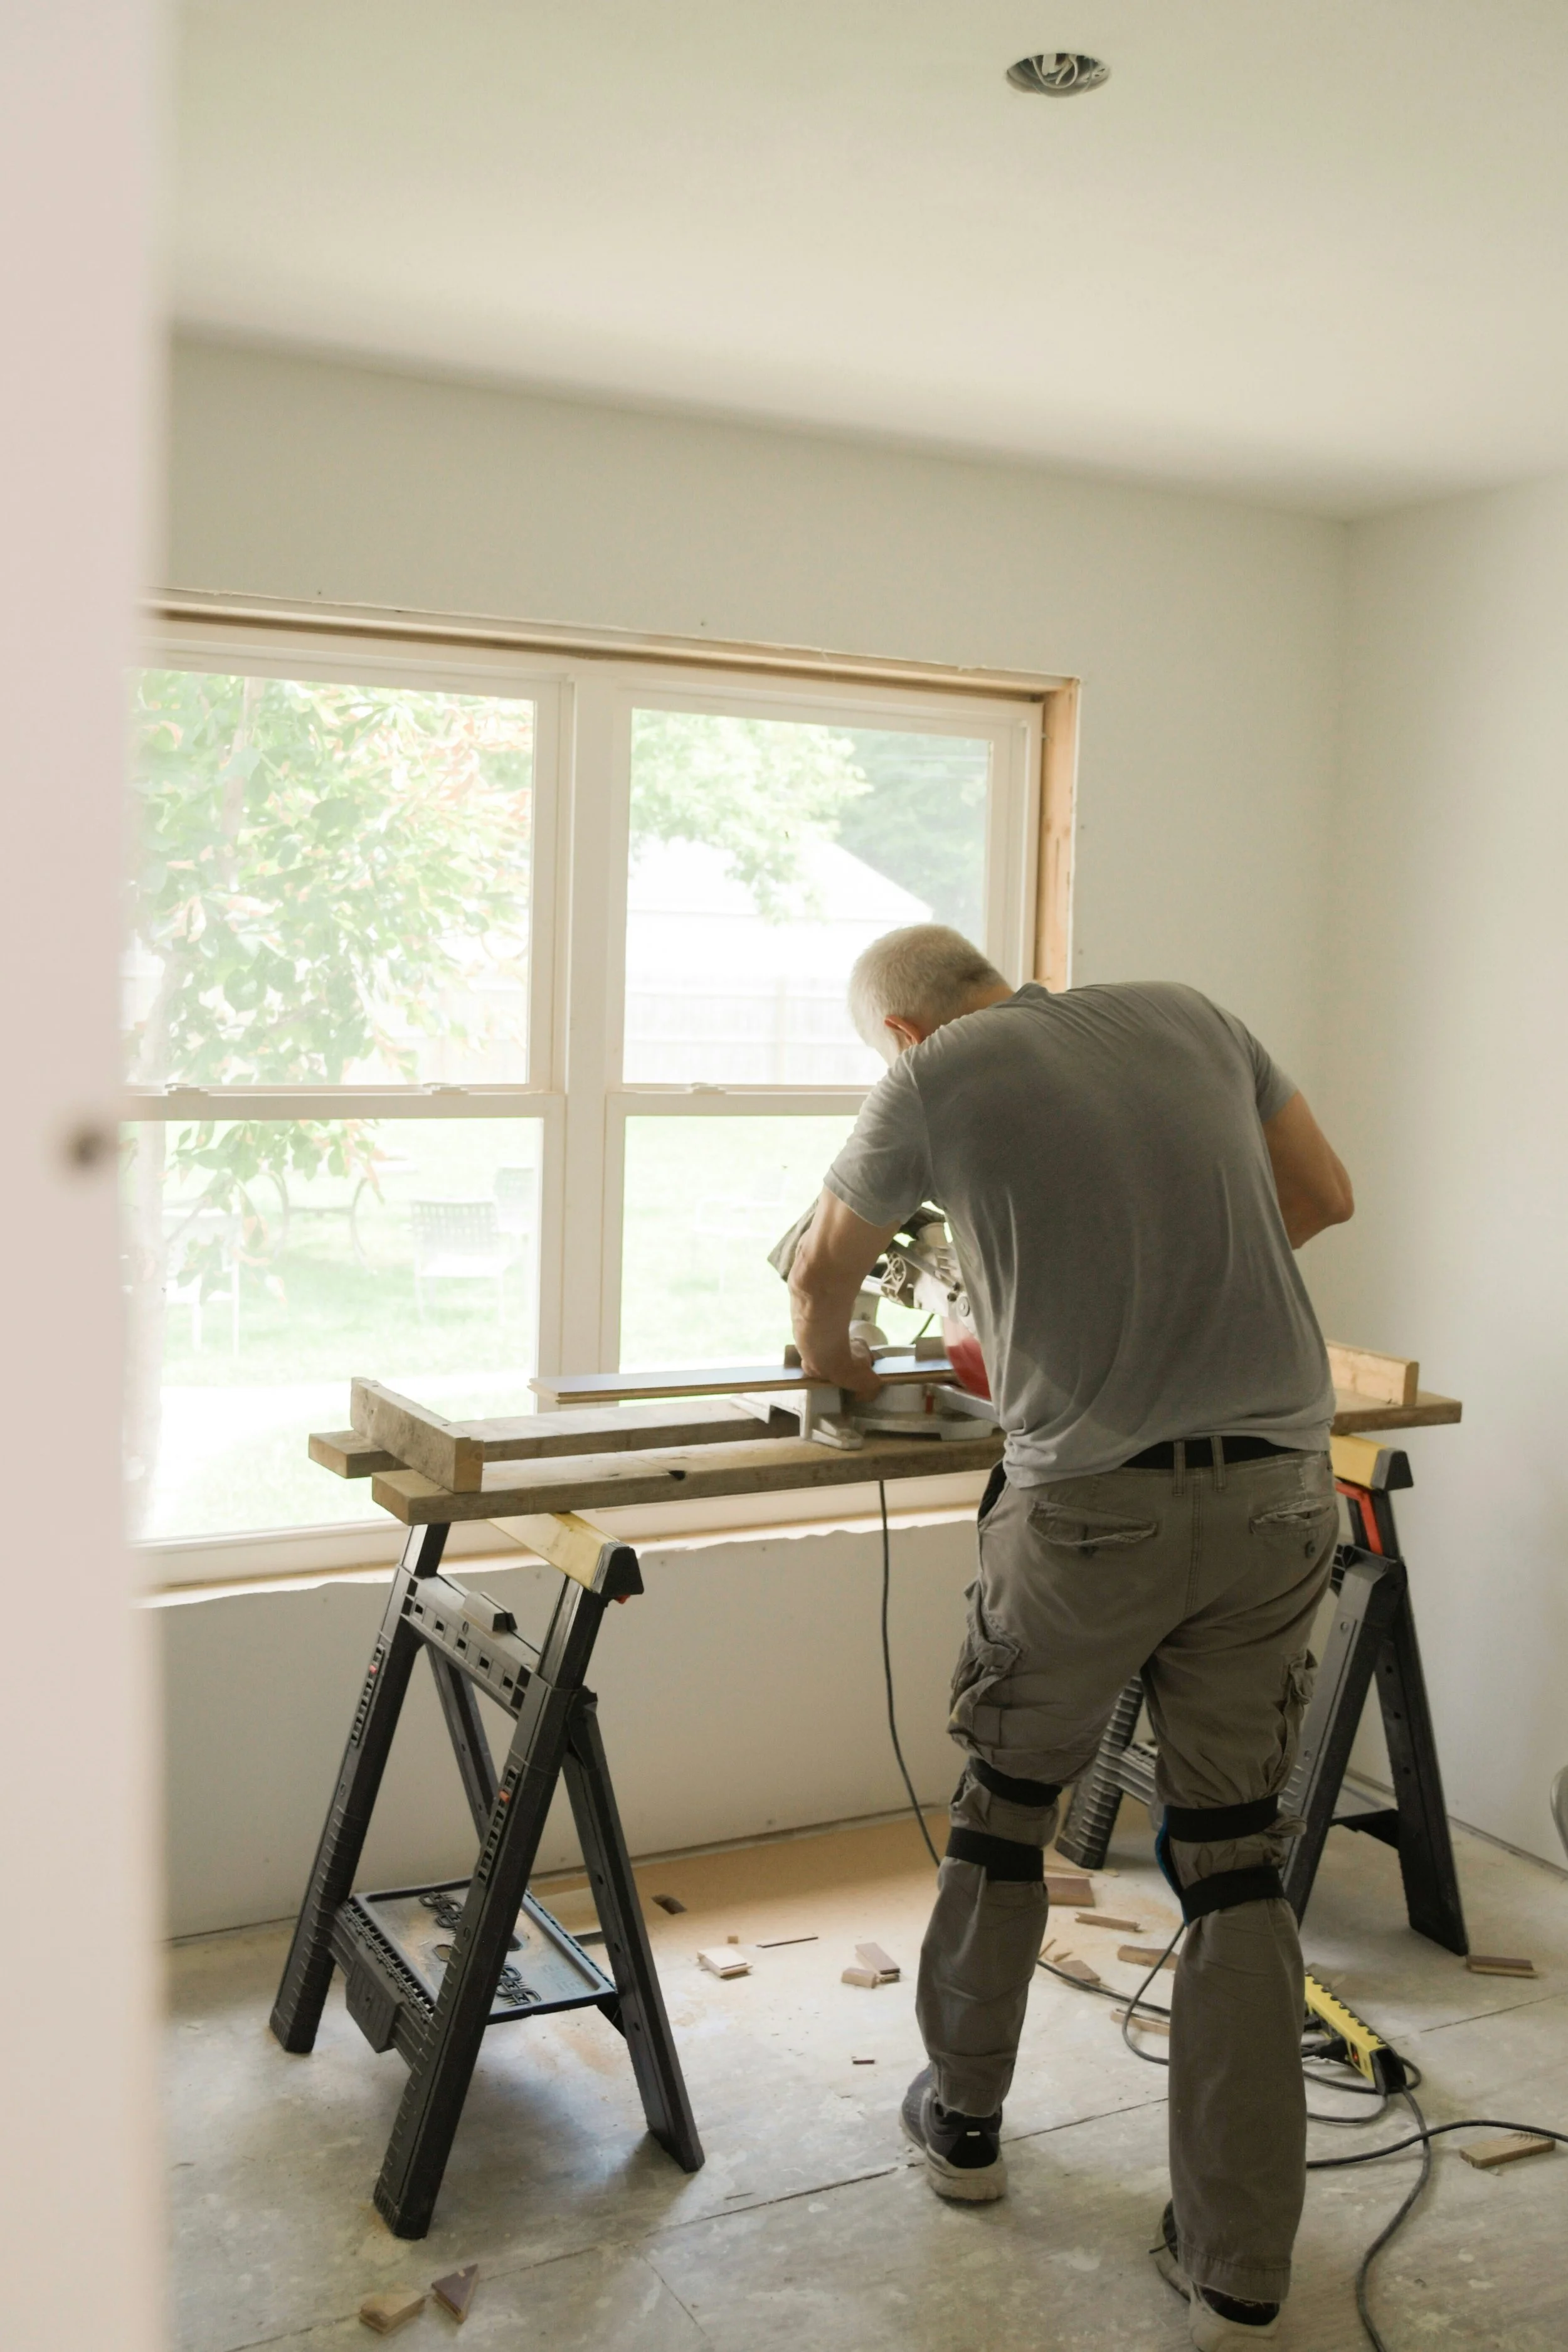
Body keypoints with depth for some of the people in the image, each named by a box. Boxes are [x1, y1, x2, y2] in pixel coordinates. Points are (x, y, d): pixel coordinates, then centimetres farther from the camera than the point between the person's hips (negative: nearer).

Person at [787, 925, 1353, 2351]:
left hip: (1093, 1503, -3)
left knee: (1005, 1808, 20)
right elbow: (1324, 1197, 20)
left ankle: (965, 2119, 38)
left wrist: (836, 1368, 34)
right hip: (1280, 1494, 4)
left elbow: (822, 1282, 12)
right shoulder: (1189, 1018, 11)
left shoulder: (937, 1075, 0)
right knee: (1235, 1859, 12)